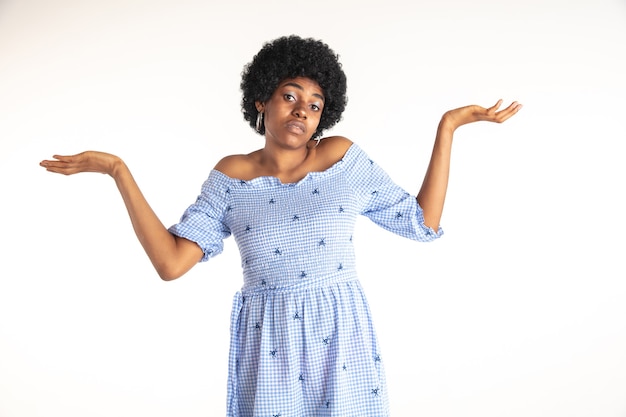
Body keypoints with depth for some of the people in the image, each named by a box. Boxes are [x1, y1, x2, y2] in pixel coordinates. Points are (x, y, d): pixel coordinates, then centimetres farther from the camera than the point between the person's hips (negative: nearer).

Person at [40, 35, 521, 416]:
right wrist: (119, 171, -7)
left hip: (341, 336, 0)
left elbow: (423, 223, 2)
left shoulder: (344, 157, 0)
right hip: (267, 342, 0)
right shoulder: (230, 177, 1)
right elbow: (171, 262, -7)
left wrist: (447, 127, -1)